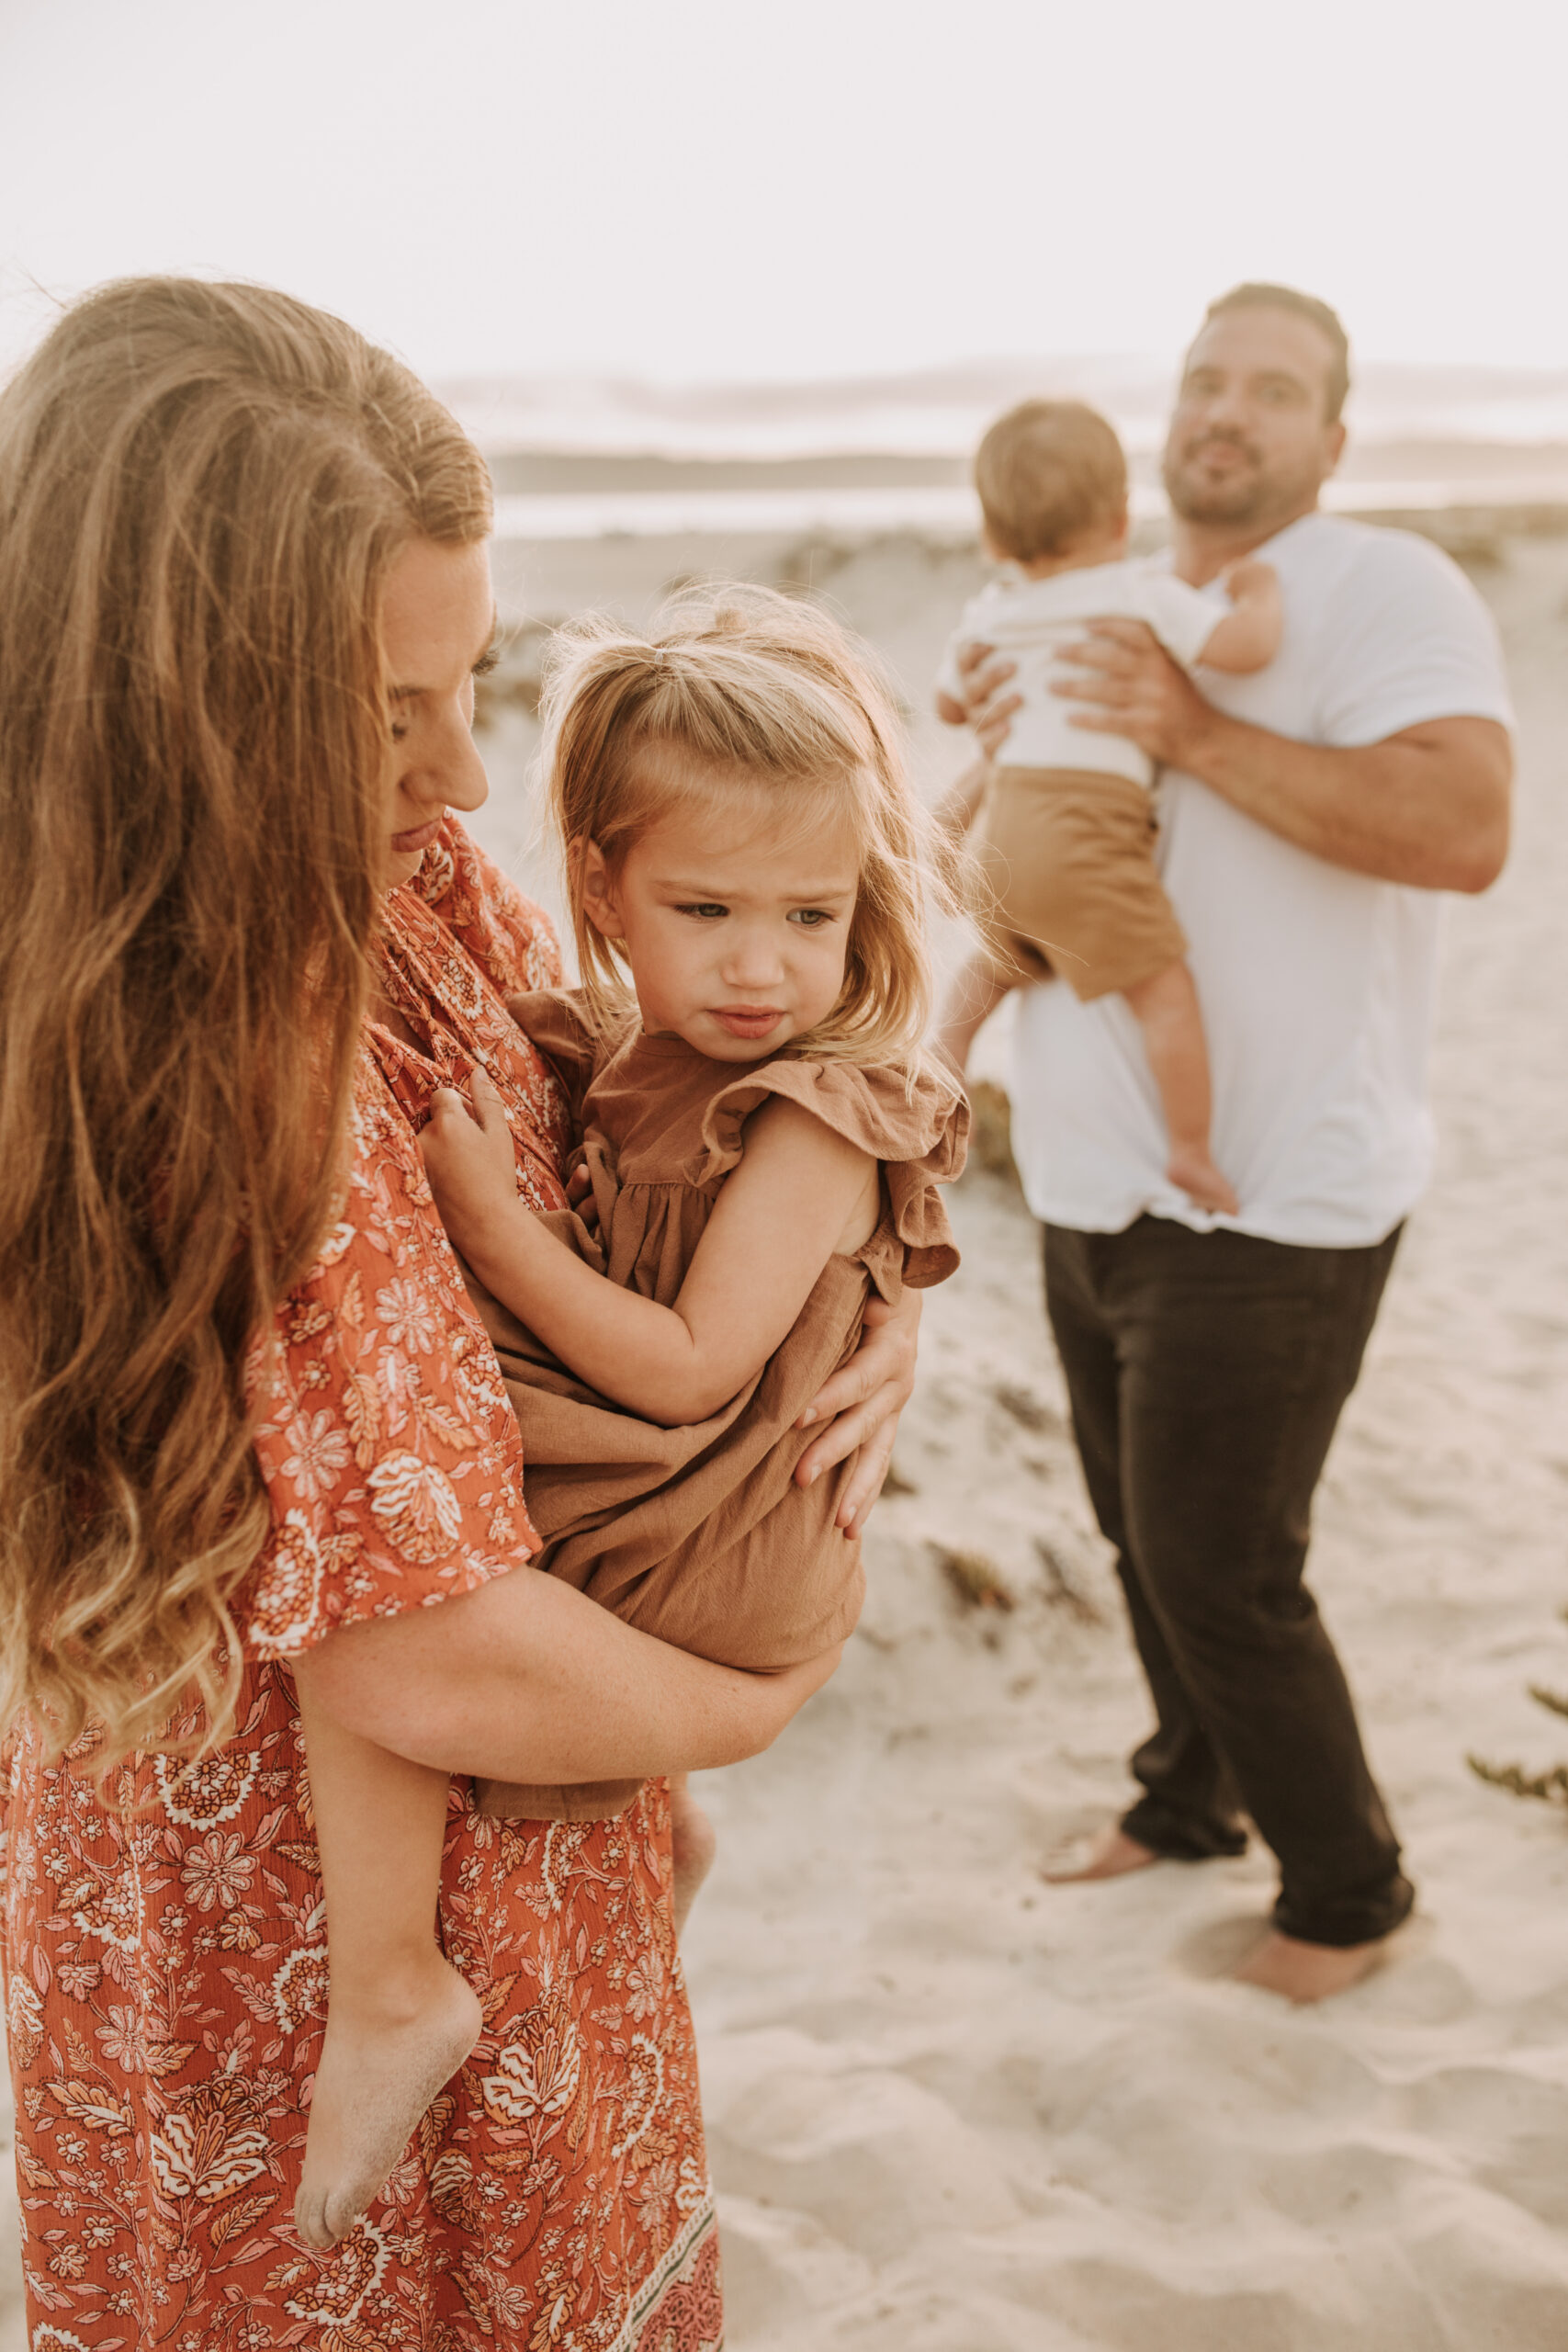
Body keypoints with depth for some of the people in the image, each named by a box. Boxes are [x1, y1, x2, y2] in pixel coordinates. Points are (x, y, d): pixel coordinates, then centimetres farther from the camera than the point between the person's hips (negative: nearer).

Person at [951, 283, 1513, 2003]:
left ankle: (1347, 1894, 21)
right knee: (1145, 1539, 19)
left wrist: (1202, 733, -28)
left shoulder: (1382, 588, -11)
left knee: (1222, 1574, -1)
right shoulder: (1108, 614, 14)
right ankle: (1189, 1802, 41)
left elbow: (1464, 828, -28)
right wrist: (999, 752, -1)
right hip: (1098, 1196, 8)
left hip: (1269, 1209, -7)